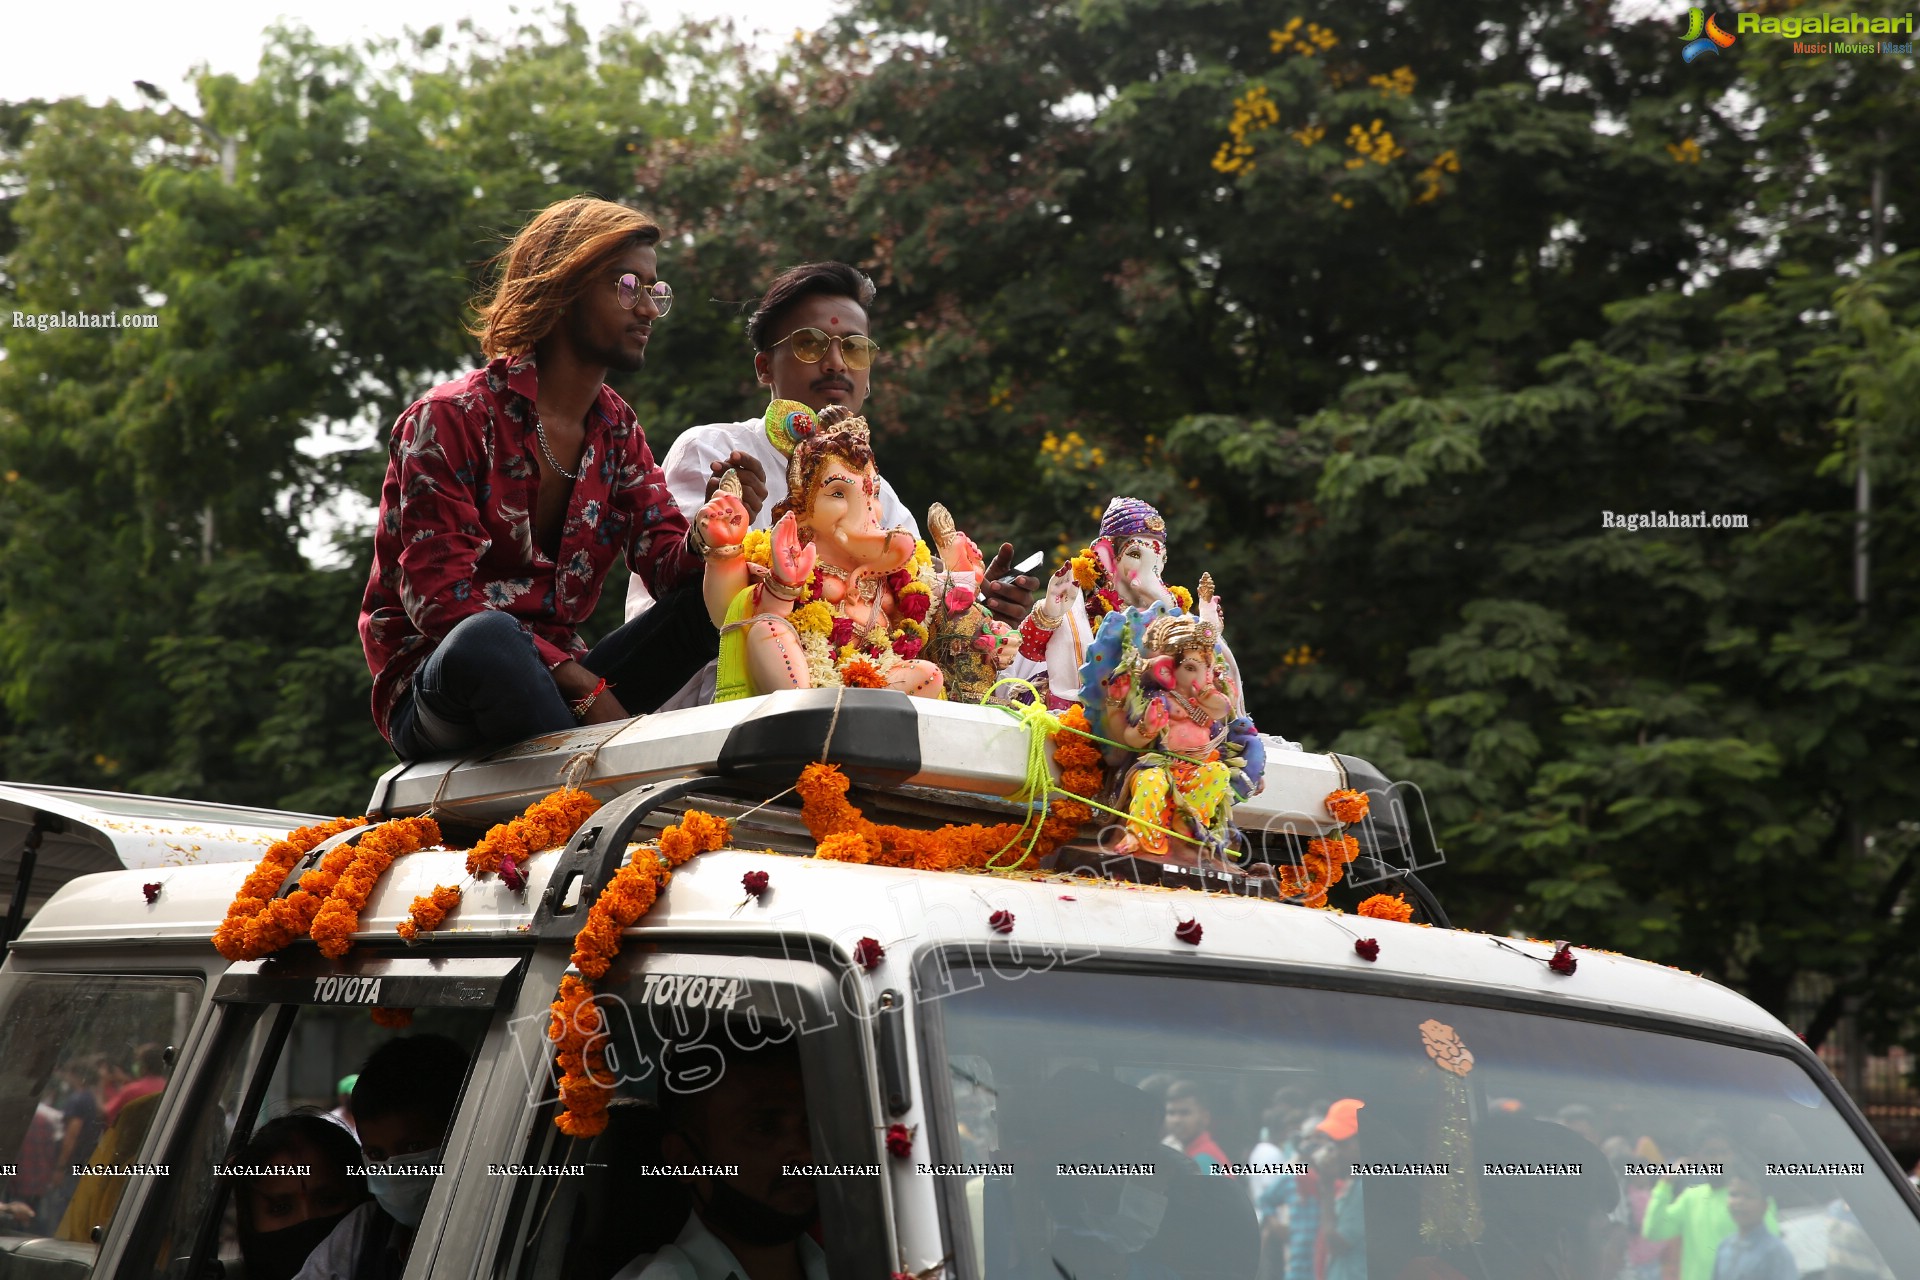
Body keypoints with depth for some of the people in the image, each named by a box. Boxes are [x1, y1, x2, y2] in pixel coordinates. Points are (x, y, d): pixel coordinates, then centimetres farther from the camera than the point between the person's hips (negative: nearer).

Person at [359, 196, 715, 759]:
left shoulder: (617, 429, 13)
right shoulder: (450, 419, -9)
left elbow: (668, 563, 3)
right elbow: (439, 597, -18)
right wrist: (585, 687, -26)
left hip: (553, 681, 6)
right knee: (487, 636, -40)